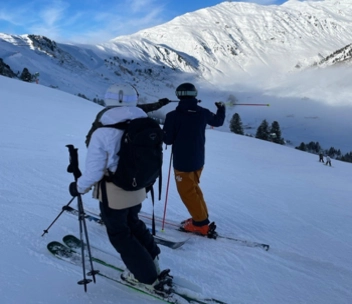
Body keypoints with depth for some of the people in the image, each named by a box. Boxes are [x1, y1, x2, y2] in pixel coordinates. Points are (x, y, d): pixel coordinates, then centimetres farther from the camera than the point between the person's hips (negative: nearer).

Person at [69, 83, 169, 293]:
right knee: (132, 222, 29)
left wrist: (79, 187, -1)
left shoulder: (102, 134, -23)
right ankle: (151, 261, 40)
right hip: (137, 191, 6)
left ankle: (146, 277, 21)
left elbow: (94, 171, -19)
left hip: (114, 195, -5)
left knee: (120, 234, 14)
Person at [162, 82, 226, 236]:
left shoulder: (173, 115, -18)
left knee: (187, 192, 7)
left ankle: (201, 224, 11)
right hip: (198, 160, 6)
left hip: (182, 162, -6)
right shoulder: (203, 113, -3)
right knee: (193, 188, 23)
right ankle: (202, 217, 29)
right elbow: (218, 121, 17)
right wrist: (221, 108, 37)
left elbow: (167, 140, -12)